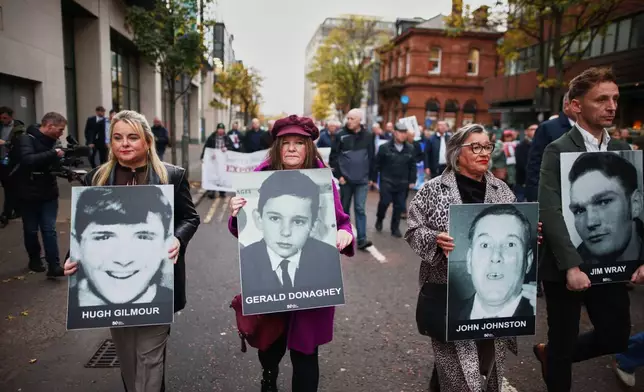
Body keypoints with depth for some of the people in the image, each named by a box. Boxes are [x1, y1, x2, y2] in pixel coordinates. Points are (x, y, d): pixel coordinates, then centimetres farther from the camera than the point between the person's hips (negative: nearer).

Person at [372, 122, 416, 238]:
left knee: (399, 206, 6)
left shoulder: (410, 149, 4)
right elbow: (377, 164, -2)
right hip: (387, 182, -3)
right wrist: (373, 179, -3)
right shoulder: (385, 147, -5)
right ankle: (379, 219, 25)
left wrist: (412, 181, 3)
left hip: (402, 183, 3)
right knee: (384, 202, -5)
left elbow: (413, 166, 8)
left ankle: (395, 228, 19)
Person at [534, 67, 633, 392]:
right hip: (566, 267, -5)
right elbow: (550, 213, -18)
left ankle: (550, 354, 36)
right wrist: (571, 266, -22)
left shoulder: (623, 151, 9)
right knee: (563, 343, 9)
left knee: (616, 338, 12)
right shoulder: (558, 151, -10)